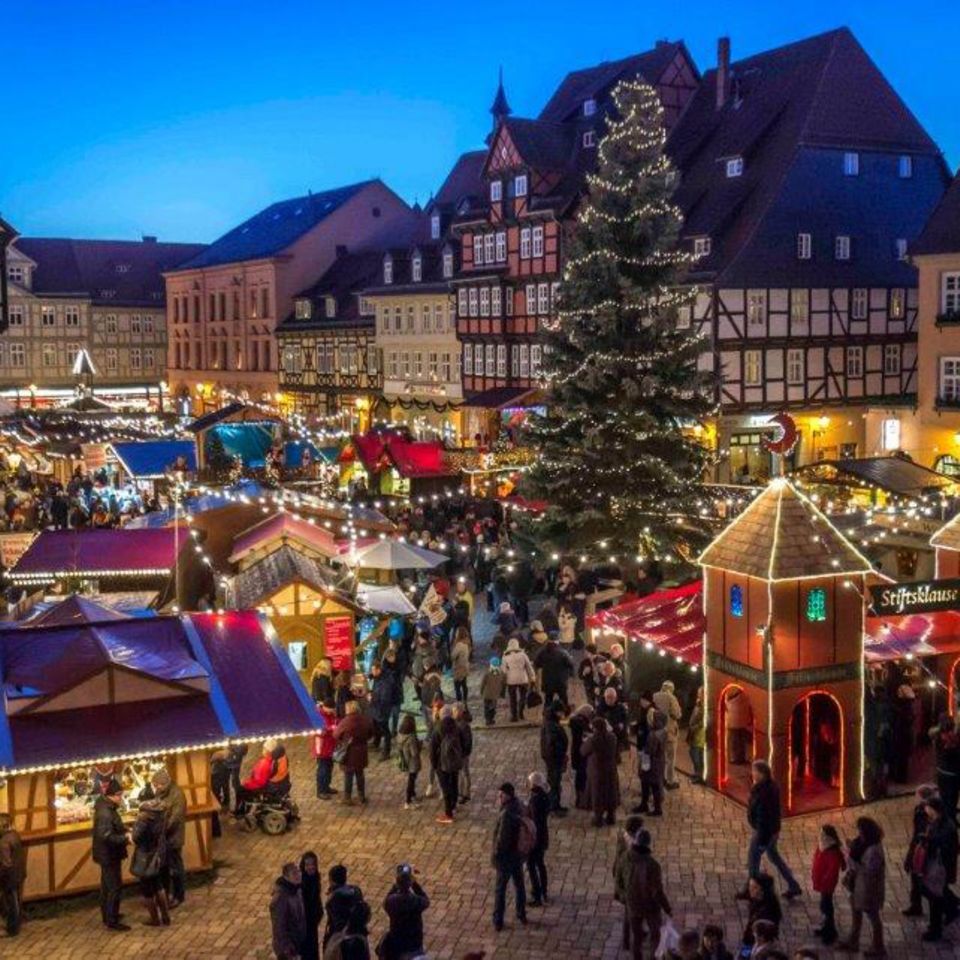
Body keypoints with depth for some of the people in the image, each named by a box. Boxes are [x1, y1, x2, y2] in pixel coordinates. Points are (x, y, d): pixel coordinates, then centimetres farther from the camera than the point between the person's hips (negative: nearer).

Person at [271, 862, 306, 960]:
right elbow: (278, 926, -25)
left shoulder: (296, 891, -1)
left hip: (297, 943, 8)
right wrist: (287, 950, -22)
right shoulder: (281, 897, -27)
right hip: (286, 948, -8)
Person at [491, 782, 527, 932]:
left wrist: (496, 855, -15)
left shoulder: (507, 814, -31)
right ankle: (521, 915, 38)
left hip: (506, 857, -8)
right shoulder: (517, 806, -5)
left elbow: (502, 838, -26)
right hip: (519, 853, 8)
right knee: (519, 884, 23)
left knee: (500, 889, 8)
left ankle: (498, 922, 18)